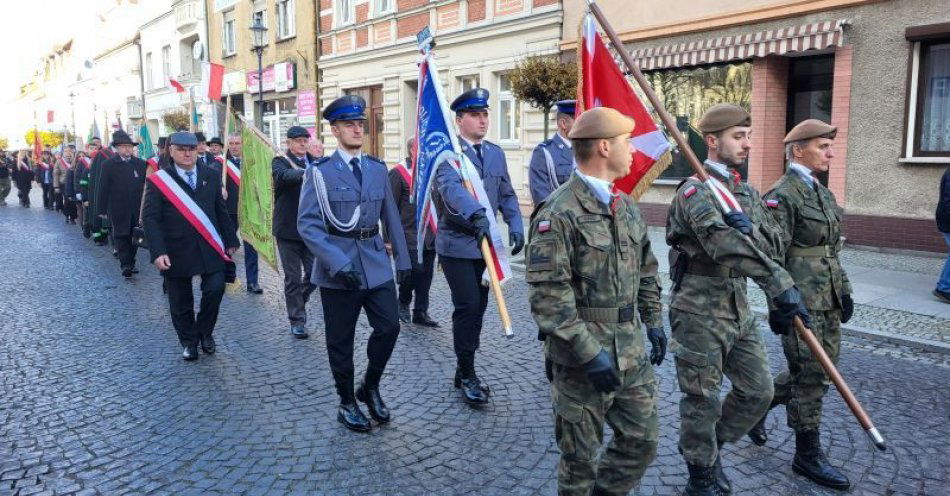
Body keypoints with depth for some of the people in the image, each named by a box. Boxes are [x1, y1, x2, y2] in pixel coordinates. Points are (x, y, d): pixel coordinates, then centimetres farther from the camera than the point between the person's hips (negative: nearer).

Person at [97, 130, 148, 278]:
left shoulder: (140, 164, 4)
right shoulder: (109, 165, -2)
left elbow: (146, 185, 6)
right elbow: (103, 189, -2)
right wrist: (102, 209, -3)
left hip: (137, 209, 3)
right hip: (118, 209, -2)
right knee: (121, 237, -2)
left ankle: (131, 263, 20)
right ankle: (125, 265, -2)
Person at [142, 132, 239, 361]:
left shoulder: (211, 176, 8)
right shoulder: (158, 181, -3)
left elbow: (221, 211, 12)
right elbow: (150, 218, -7)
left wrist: (230, 240, 10)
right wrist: (158, 252, -17)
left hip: (209, 248, 2)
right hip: (176, 252, -2)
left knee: (215, 288, -8)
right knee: (180, 301, 7)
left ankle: (205, 332, 17)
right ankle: (188, 341, 26)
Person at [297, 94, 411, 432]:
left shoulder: (378, 168, 8)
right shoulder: (319, 171, -6)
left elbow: (391, 216, 13)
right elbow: (308, 224, -13)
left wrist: (403, 258, 11)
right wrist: (339, 263, -22)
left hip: (376, 263, 4)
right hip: (337, 267, -3)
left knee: (389, 328, -2)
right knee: (340, 340, 7)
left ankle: (370, 387, 23)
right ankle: (347, 403, 27)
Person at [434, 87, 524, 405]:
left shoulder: (496, 153, 12)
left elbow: (507, 194, 13)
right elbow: (450, 187, -29)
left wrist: (515, 227, -2)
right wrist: (477, 214, -45)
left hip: (485, 243, 6)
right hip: (457, 244, -6)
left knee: (478, 307, 11)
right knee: (468, 306, -10)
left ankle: (464, 370, 25)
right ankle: (468, 376, 5)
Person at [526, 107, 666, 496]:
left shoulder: (627, 208, 9)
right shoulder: (559, 214, -18)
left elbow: (646, 271, 20)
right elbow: (548, 296, -22)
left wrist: (654, 321, 15)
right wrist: (589, 353, -22)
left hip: (632, 350, 7)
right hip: (582, 356, -7)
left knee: (642, 440, 16)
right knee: (581, 455, 9)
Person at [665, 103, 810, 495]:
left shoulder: (747, 193, 12)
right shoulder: (695, 191, -15)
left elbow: (772, 243, 3)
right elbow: (726, 245, -30)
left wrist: (750, 227, -20)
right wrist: (780, 286, -35)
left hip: (738, 308, 8)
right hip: (699, 312, -8)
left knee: (758, 391, 13)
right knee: (703, 400, 4)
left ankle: (706, 447, 34)